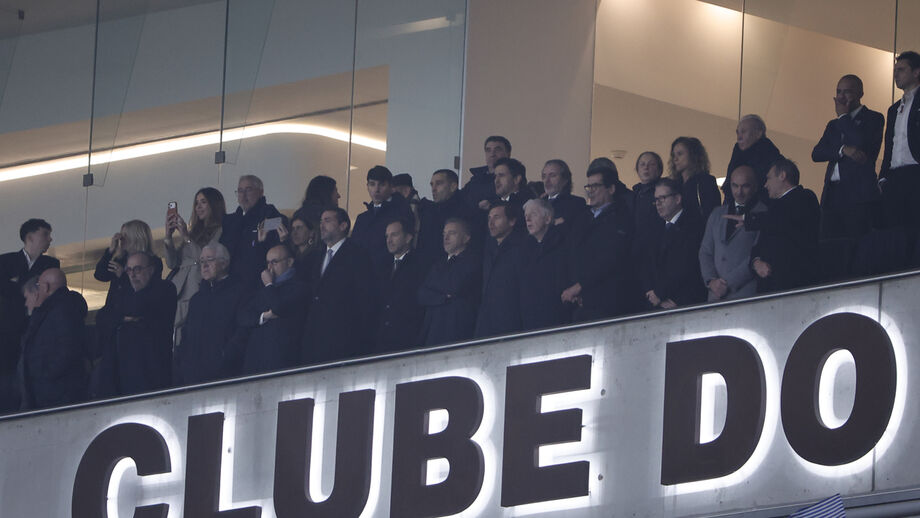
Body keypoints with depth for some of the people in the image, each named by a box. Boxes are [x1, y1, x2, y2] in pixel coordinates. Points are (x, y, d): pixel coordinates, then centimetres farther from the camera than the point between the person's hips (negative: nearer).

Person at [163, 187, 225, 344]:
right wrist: (169, 236, 7)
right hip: (178, 292, 6)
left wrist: (186, 237, -8)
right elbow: (173, 263, 19)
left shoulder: (221, 232, 2)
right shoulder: (194, 231, 22)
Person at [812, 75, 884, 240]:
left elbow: (862, 143, -13)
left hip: (859, 196, -6)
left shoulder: (873, 119, 7)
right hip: (832, 196, 6)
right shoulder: (833, 125, 24)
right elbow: (816, 154, 10)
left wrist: (843, 116, 0)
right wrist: (843, 150, -8)